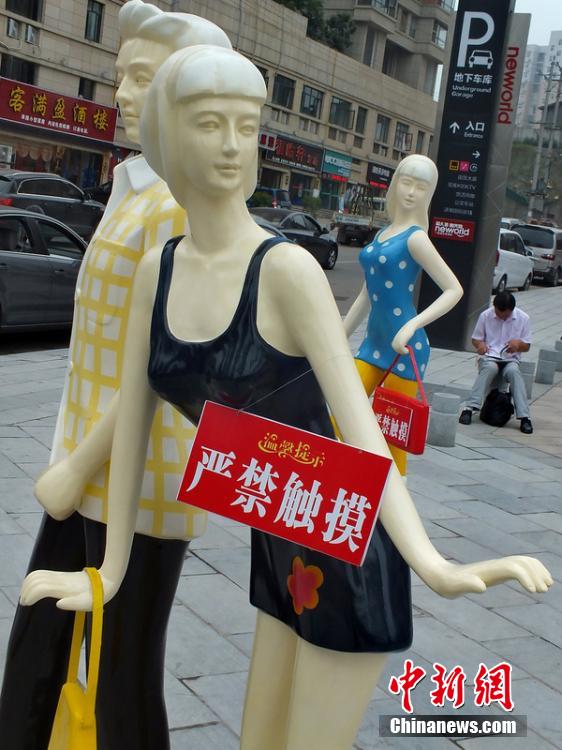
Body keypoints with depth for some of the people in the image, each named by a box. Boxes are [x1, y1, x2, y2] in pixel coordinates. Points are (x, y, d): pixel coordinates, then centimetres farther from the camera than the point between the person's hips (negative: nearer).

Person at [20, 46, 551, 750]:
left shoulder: (288, 268, -20)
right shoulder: (157, 270, -2)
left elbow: (359, 425, -27)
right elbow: (132, 418, 2)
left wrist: (430, 563, -41)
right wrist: (110, 568, 5)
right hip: (278, 549, 6)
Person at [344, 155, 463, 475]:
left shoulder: (415, 237, -8)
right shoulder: (384, 233, 14)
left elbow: (454, 290, -13)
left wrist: (413, 325, -24)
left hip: (405, 348, -7)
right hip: (373, 344, 7)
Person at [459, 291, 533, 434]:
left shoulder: (523, 318, 0)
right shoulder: (485, 315, -1)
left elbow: (527, 346, 6)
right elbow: (475, 339, 8)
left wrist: (518, 344, -18)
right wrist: (480, 344, -17)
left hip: (510, 359, 1)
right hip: (489, 357, -1)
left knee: (513, 371, -34)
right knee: (490, 368, -37)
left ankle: (524, 417, -39)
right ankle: (469, 408, -44)